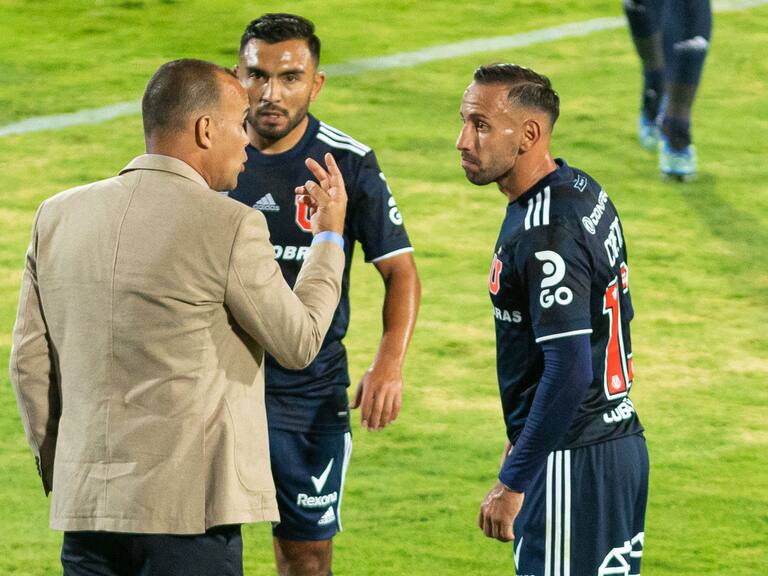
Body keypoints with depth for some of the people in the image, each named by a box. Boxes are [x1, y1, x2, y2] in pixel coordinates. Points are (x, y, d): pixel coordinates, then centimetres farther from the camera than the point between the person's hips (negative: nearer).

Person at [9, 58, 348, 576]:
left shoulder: (58, 216, 7)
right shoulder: (230, 227, -10)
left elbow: (30, 363, 10)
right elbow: (299, 344, 1)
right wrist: (329, 235, 15)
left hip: (84, 505, 6)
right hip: (189, 511, -6)